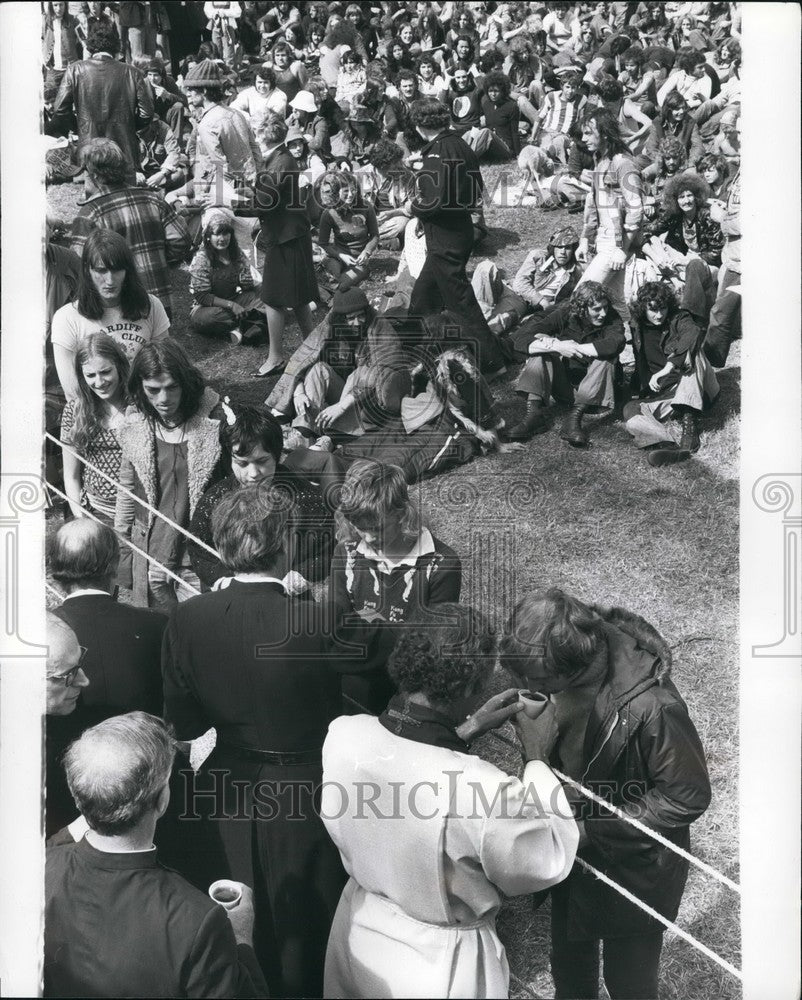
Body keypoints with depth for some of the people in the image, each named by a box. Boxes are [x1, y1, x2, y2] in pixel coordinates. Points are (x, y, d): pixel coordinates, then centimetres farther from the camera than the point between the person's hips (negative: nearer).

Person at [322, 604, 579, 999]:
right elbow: (546, 863, -16)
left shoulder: (343, 736, -20)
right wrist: (537, 758, -8)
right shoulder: (480, 791, -36)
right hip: (438, 967, -4)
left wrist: (466, 729, 2)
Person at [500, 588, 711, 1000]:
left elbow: (687, 796, -24)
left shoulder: (653, 707, -36)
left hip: (634, 871, -5)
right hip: (574, 857, 6)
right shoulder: (564, 675, -16)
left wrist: (592, 831, -24)